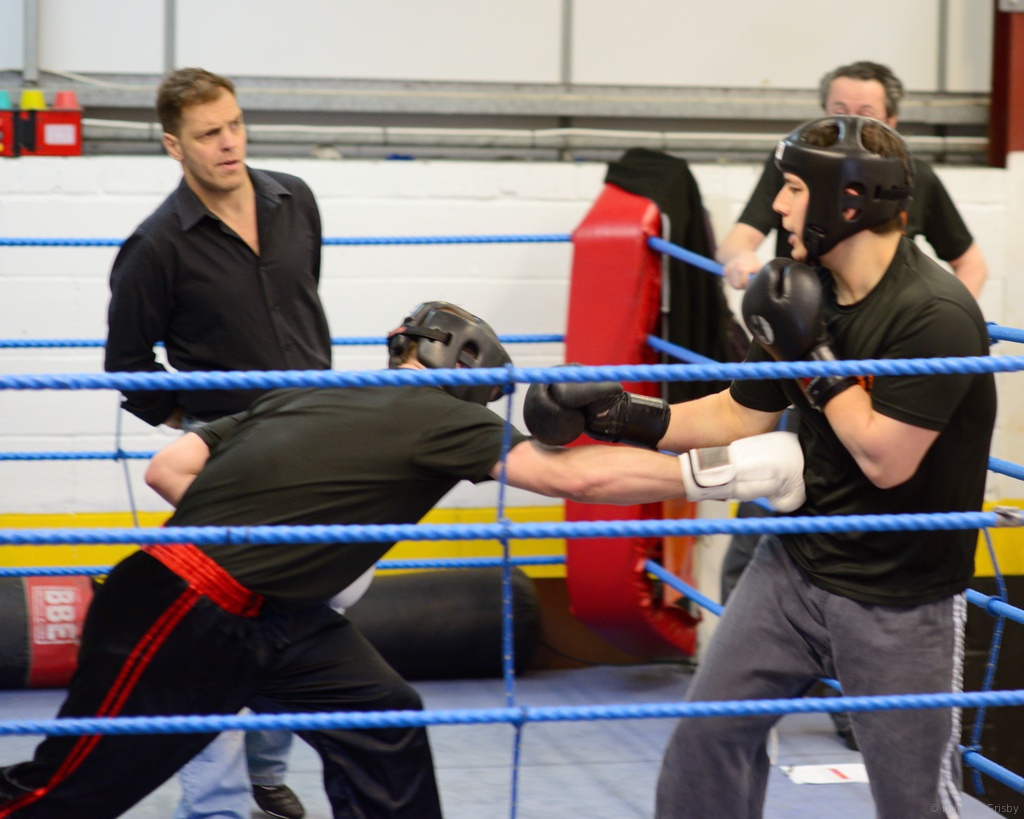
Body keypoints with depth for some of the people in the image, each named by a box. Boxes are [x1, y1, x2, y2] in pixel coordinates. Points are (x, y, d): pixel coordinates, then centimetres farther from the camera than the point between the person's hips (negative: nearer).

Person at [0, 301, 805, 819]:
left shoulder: (308, 397, 11)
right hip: (180, 617, -9)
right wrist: (708, 473, -12)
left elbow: (167, 467, 6)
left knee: (382, 727, 7)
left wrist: (257, 529, 13)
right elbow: (572, 477, -16)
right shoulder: (435, 416, -10)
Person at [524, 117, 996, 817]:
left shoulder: (937, 314, -23)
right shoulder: (807, 290, 0)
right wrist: (618, 414, -1)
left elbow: (885, 459, -25)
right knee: (712, 730, 9)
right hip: (797, 562, 7)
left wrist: (810, 350, -21)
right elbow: (739, 416, 8)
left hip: (902, 599, -7)